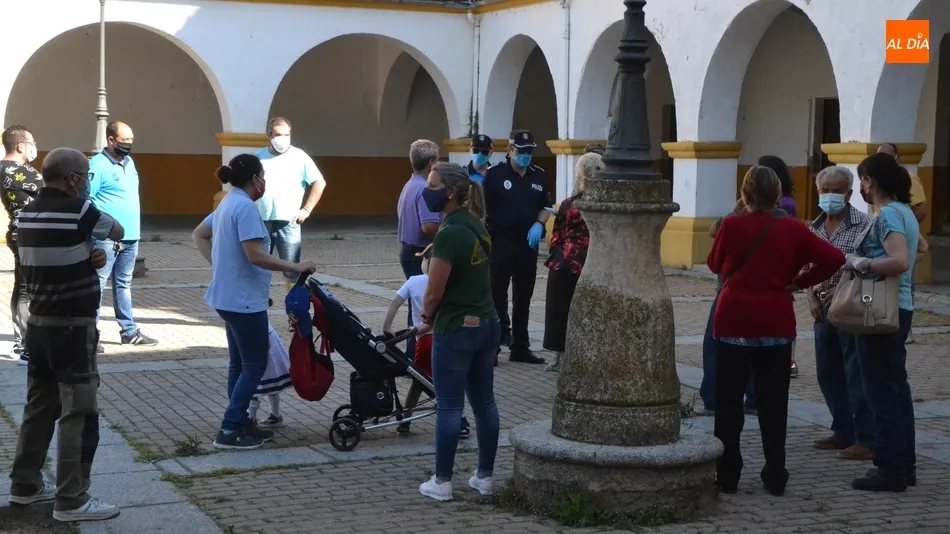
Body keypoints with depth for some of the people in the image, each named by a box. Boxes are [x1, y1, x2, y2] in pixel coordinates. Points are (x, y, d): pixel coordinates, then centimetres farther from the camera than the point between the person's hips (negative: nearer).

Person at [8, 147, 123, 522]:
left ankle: (25, 485, 25)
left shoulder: (28, 214, 8)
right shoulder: (77, 210, -17)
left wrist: (91, 255, 1)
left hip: (39, 324, 8)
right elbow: (118, 232, -1)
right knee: (78, 413, -4)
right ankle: (71, 501, -2)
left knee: (39, 406, 17)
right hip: (73, 327, -8)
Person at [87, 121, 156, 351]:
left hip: (130, 236, 8)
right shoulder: (97, 165, -12)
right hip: (107, 237, -8)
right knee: (97, 285, -4)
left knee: (123, 284, 16)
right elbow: (86, 200, -15)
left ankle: (129, 331, 22)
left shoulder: (129, 162, 14)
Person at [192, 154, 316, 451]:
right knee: (255, 366, -3)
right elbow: (255, 256, -25)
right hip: (244, 300, -10)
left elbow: (199, 236, 22)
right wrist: (295, 268, -19)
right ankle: (229, 431, -5)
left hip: (230, 298, 10)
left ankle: (240, 424, 23)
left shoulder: (228, 203, 12)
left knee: (240, 364, 16)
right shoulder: (245, 206, -18)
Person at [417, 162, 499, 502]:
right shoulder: (477, 226, 7)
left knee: (448, 407, 1)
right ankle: (484, 476, 20)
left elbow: (434, 292, -18)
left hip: (456, 329, -8)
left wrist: (427, 315, 2)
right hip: (486, 323, 8)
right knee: (484, 402, 12)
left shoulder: (449, 234, -20)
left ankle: (442, 482, 8)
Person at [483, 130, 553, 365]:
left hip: (528, 242, 5)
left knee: (523, 296, 11)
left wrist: (539, 224, -3)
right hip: (500, 242, -5)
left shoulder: (539, 175, 9)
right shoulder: (495, 173, -6)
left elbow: (545, 207, 17)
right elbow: (482, 206, -5)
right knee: (497, 294, -3)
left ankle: (520, 347, 20)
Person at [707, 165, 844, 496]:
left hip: (734, 324, -2)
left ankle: (727, 476, 9)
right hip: (777, 326, 2)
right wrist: (800, 282, 2)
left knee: (729, 402, 7)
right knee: (773, 403, 10)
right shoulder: (791, 229, -3)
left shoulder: (731, 226, -8)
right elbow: (834, 259, -7)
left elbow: (714, 264, 7)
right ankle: (775, 477, 13)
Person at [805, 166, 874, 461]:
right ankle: (844, 433, 25)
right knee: (828, 373, 13)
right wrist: (812, 298, 1)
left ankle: (867, 440, 0)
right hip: (824, 309, 7)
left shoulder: (863, 224, -9)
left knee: (857, 376, -6)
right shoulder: (814, 228, 12)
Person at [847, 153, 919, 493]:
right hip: (900, 308, 10)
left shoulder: (888, 215, -17)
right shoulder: (904, 211, 12)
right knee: (896, 388, 15)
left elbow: (900, 262, -28)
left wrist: (862, 263, -17)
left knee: (882, 391, -4)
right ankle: (904, 465, 21)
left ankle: (890, 470, 0)